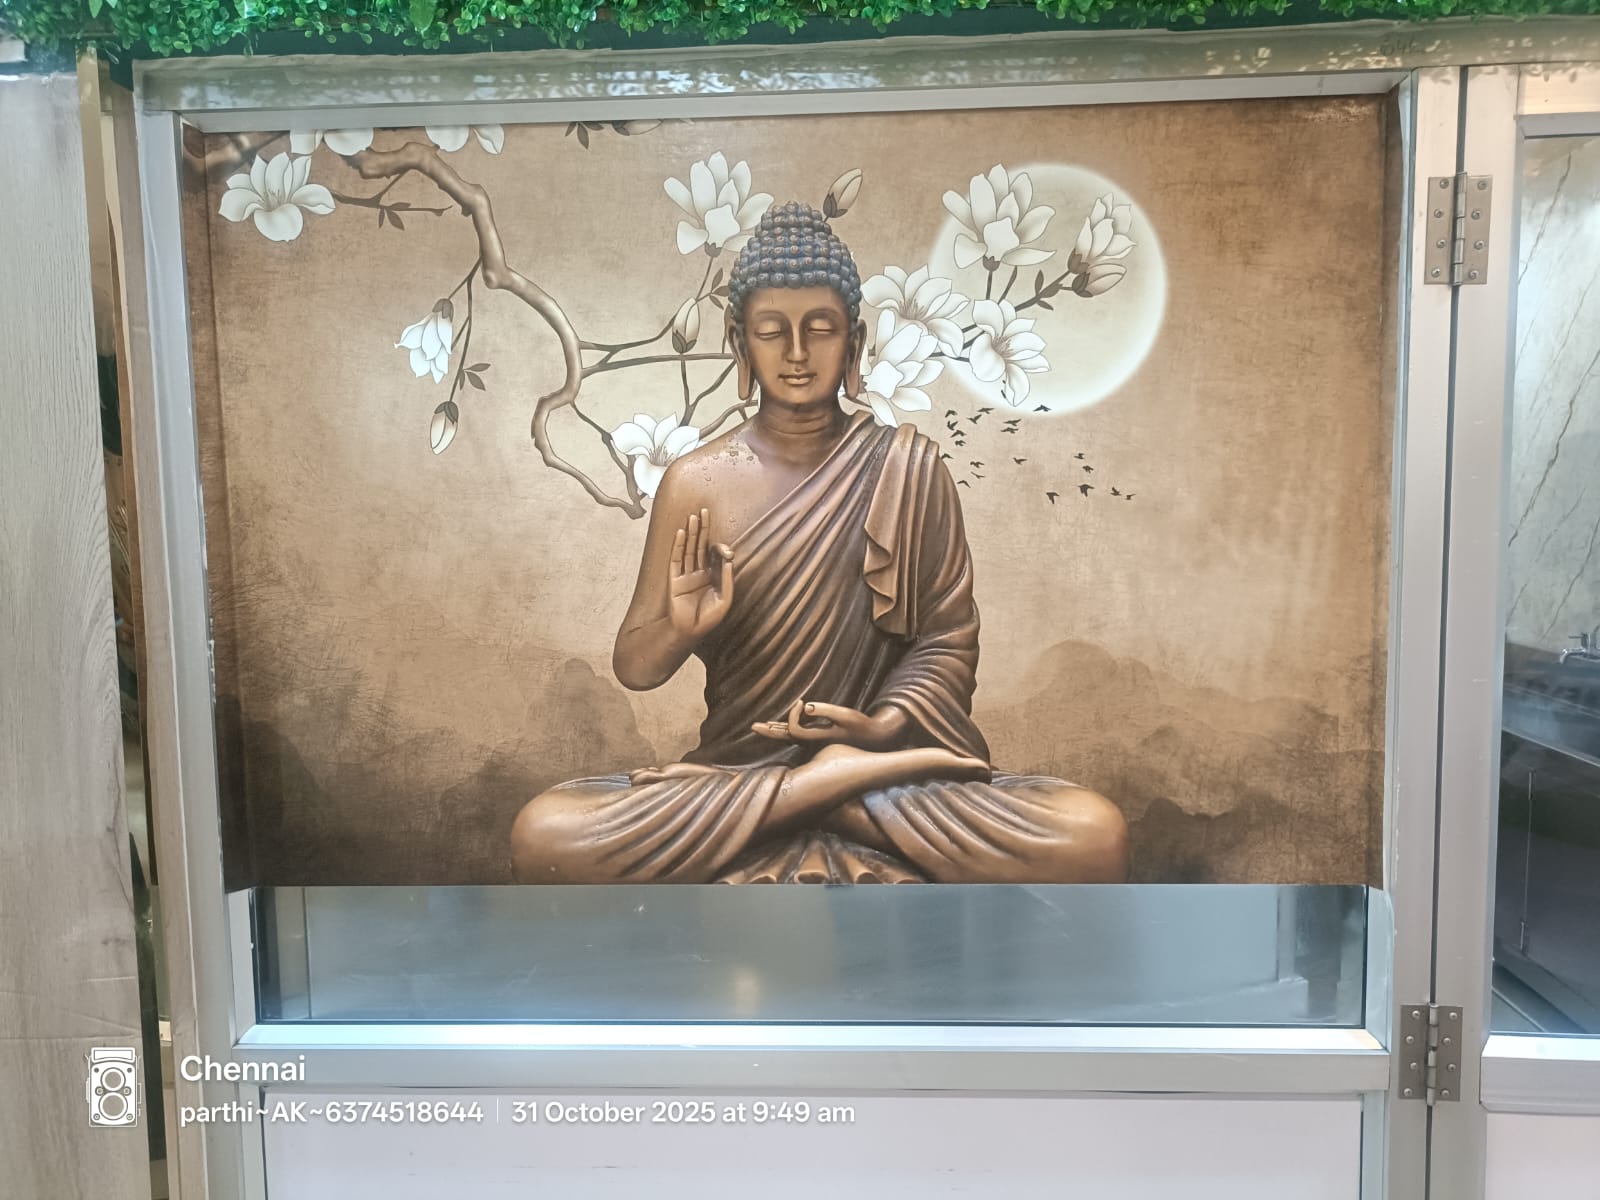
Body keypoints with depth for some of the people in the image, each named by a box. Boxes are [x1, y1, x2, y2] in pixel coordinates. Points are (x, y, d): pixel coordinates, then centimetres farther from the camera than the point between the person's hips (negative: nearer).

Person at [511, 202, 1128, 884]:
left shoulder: (906, 468, 3)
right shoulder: (696, 483, 2)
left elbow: (948, 637, 3)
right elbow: (633, 668, 3)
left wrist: (882, 724, -17)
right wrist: (680, 631, -21)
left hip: (893, 757, 0)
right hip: (734, 763, 1)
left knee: (1095, 835, -27)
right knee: (542, 835, -29)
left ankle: (824, 792, -14)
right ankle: (846, 780, -18)